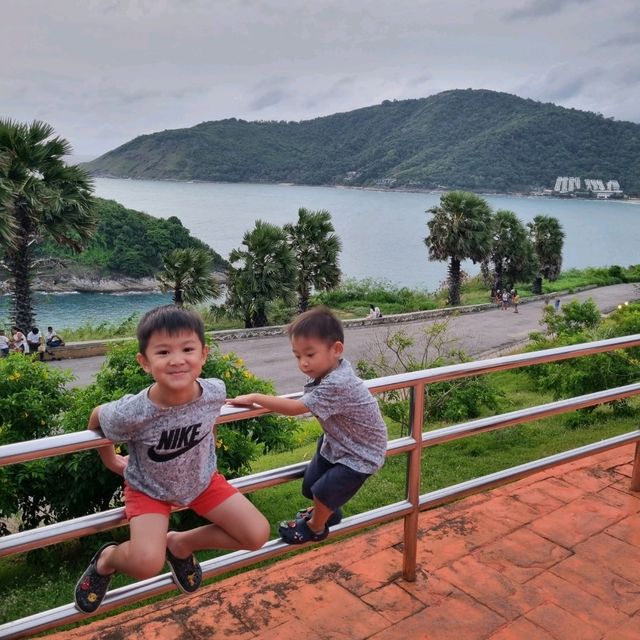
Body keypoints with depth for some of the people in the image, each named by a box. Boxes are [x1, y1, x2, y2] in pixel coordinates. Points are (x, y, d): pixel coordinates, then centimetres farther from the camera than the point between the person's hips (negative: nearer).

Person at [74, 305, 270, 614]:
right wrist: (111, 461, 3)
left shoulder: (215, 392, -26)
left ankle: (181, 544, 18)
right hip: (149, 489, -3)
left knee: (257, 535, -6)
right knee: (146, 563, -27)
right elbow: (96, 417, -10)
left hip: (202, 480, 4)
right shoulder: (131, 413, -34)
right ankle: (107, 558, 10)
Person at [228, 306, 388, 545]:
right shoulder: (334, 368, -9)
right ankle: (328, 511, 46)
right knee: (310, 485, 14)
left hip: (360, 454, -9)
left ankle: (316, 527, 28)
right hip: (338, 443, 9)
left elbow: (295, 408, -33)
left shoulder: (336, 385, -37)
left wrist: (254, 398, -27)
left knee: (322, 491, -4)